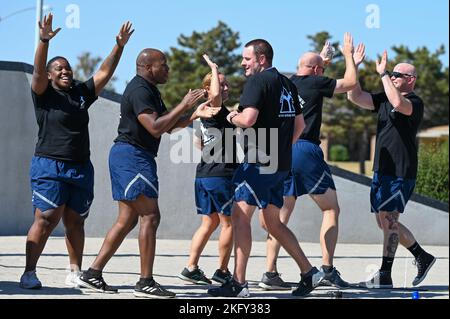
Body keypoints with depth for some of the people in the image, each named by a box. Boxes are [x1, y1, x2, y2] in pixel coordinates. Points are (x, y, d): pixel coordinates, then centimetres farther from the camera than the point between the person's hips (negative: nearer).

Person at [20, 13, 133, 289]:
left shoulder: (82, 93, 14)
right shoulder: (44, 94, 0)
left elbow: (104, 73, 12)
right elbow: (38, 71, -16)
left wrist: (119, 46, 2)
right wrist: (44, 41, -31)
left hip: (81, 168, 5)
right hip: (50, 166, -5)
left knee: (75, 223, 8)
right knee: (46, 220, -12)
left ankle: (75, 273, 15)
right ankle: (29, 273, -8)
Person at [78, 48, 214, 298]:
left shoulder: (150, 90, 20)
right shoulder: (140, 91, -14)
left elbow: (168, 124, 23)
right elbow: (155, 127, -24)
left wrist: (193, 115, 8)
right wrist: (184, 105, -19)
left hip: (125, 156, 11)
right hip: (133, 157, -11)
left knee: (128, 220, 10)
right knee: (150, 216, -11)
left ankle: (93, 273, 10)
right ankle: (146, 282, -10)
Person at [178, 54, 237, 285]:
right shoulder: (217, 111, -12)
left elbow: (196, 143, 24)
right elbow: (215, 95, -35)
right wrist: (214, 69, -22)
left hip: (203, 174, 9)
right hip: (221, 174, -9)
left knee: (209, 222, 13)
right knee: (229, 223, 1)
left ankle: (191, 268, 8)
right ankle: (222, 272, 5)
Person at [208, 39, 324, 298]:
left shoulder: (258, 81, -10)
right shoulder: (287, 84, 17)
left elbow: (248, 119, -21)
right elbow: (300, 124, 21)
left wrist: (232, 117, -1)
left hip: (260, 162, -9)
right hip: (281, 164, 9)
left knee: (240, 216, -7)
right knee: (272, 223, 17)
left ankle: (239, 283, -11)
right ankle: (309, 272, 15)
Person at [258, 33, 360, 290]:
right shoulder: (316, 83, -2)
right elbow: (351, 82, 6)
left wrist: (322, 57, 50)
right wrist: (349, 55, 20)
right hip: (306, 151, -6)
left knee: (281, 215, 7)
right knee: (331, 209, 6)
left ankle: (270, 273, -1)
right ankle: (328, 270, -3)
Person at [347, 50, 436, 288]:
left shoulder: (415, 103, -9)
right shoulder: (384, 99, 15)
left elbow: (399, 104, -32)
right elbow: (355, 97, 10)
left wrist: (383, 74, -25)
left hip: (400, 172, -9)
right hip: (382, 170, 9)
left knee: (388, 218, -12)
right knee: (385, 221, 12)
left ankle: (384, 275, -11)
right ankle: (422, 257, 26)